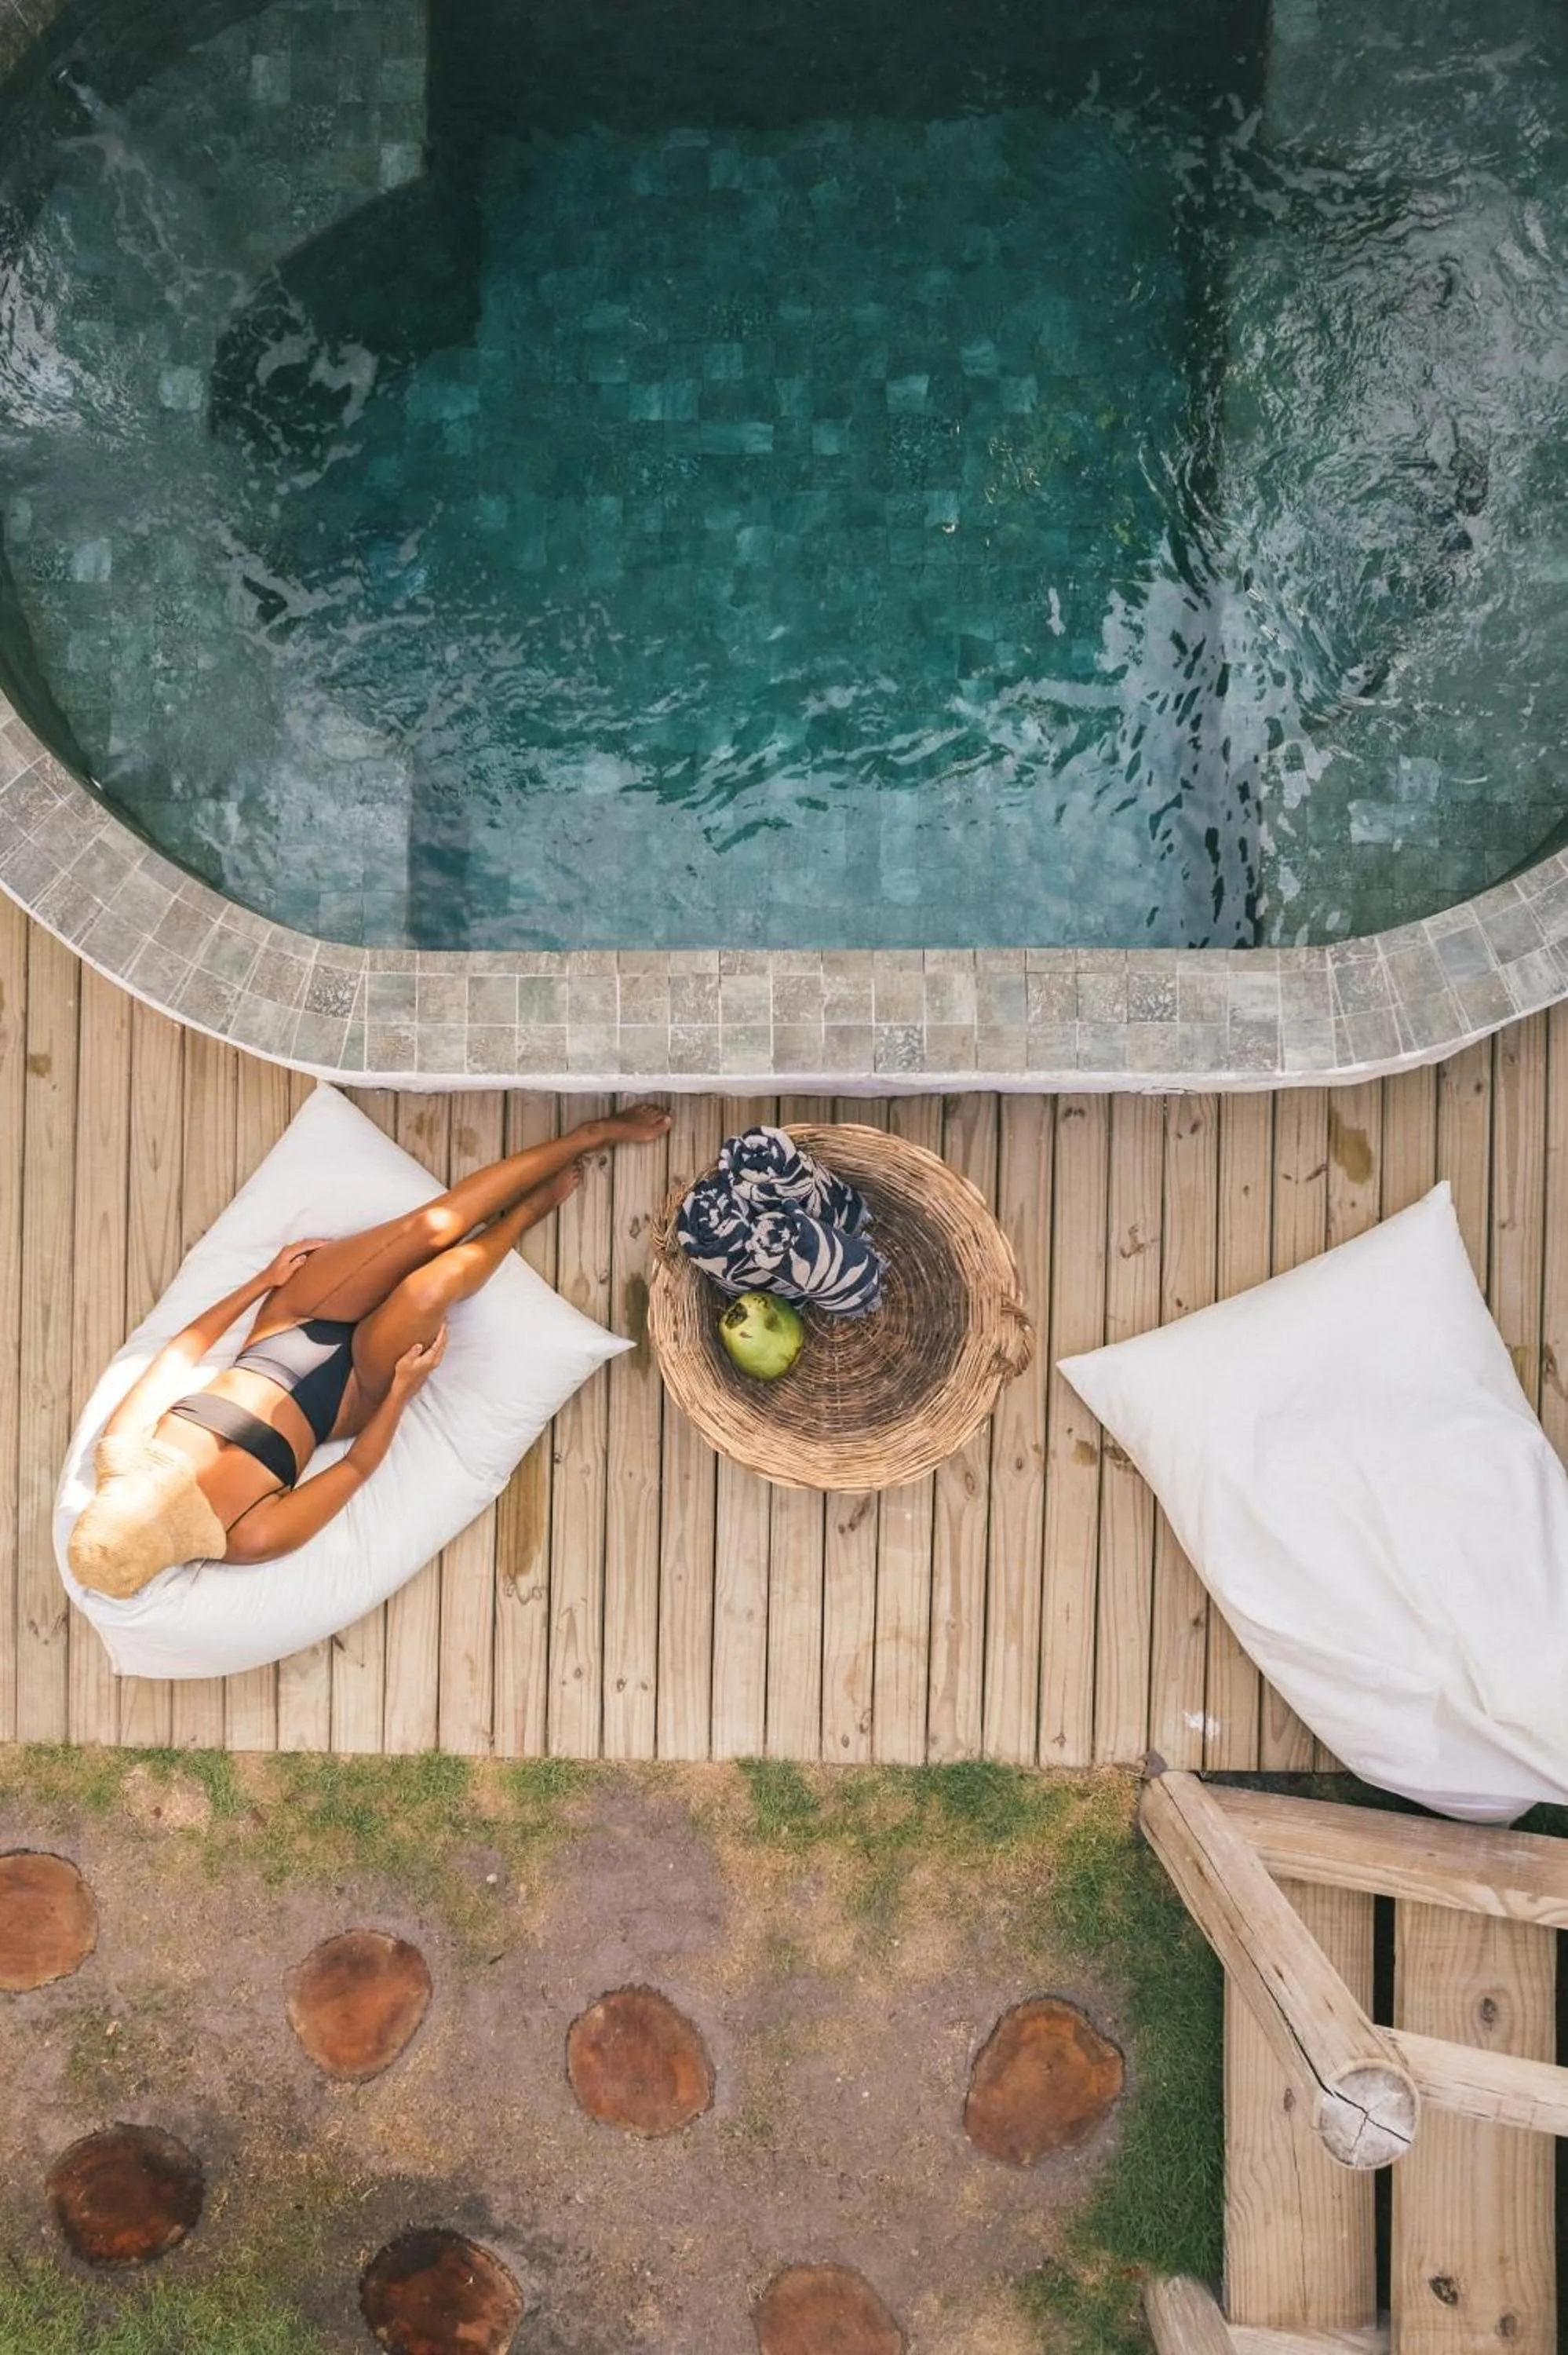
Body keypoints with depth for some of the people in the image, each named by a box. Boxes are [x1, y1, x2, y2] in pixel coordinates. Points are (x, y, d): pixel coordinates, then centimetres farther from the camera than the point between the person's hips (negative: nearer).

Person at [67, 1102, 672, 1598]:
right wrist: (403, 1390, -16)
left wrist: (261, 1280, 1)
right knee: (429, 1286, -36)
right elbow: (358, 1468, -16)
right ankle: (532, 1206, -1)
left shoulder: (118, 1452, -16)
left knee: (432, 1226, -21)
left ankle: (594, 1134, -6)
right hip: (353, 1382, -4)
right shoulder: (250, 1535, -26)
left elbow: (183, 1349, -3)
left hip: (288, 1325, 4)